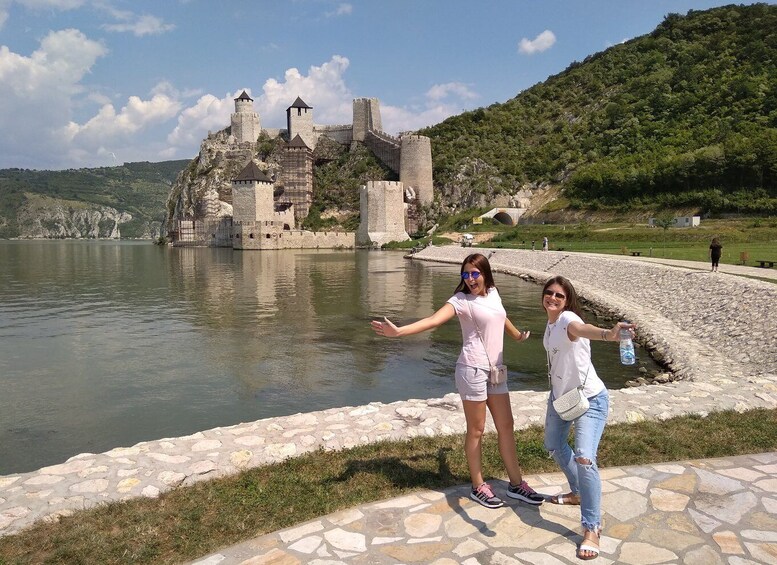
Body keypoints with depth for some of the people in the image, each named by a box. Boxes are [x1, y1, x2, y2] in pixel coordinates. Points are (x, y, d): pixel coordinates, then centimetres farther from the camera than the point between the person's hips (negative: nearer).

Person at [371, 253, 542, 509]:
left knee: (506, 426, 12)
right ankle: (478, 487, 20)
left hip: (495, 370, 7)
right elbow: (433, 320, -24)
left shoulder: (493, 293, 8)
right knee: (476, 430, 4)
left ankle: (516, 484, 25)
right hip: (473, 369, -7)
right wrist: (398, 331, -39)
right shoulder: (462, 300, -10)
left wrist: (517, 335, 48)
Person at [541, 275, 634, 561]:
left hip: (589, 400, -9)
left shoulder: (568, 318, -26)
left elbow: (582, 329, -50)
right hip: (560, 396, 9)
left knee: (584, 458, -21)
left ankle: (592, 529, -7)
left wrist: (607, 333, -72)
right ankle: (578, 492, 47)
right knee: (554, 445, 23)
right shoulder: (550, 323, 0)